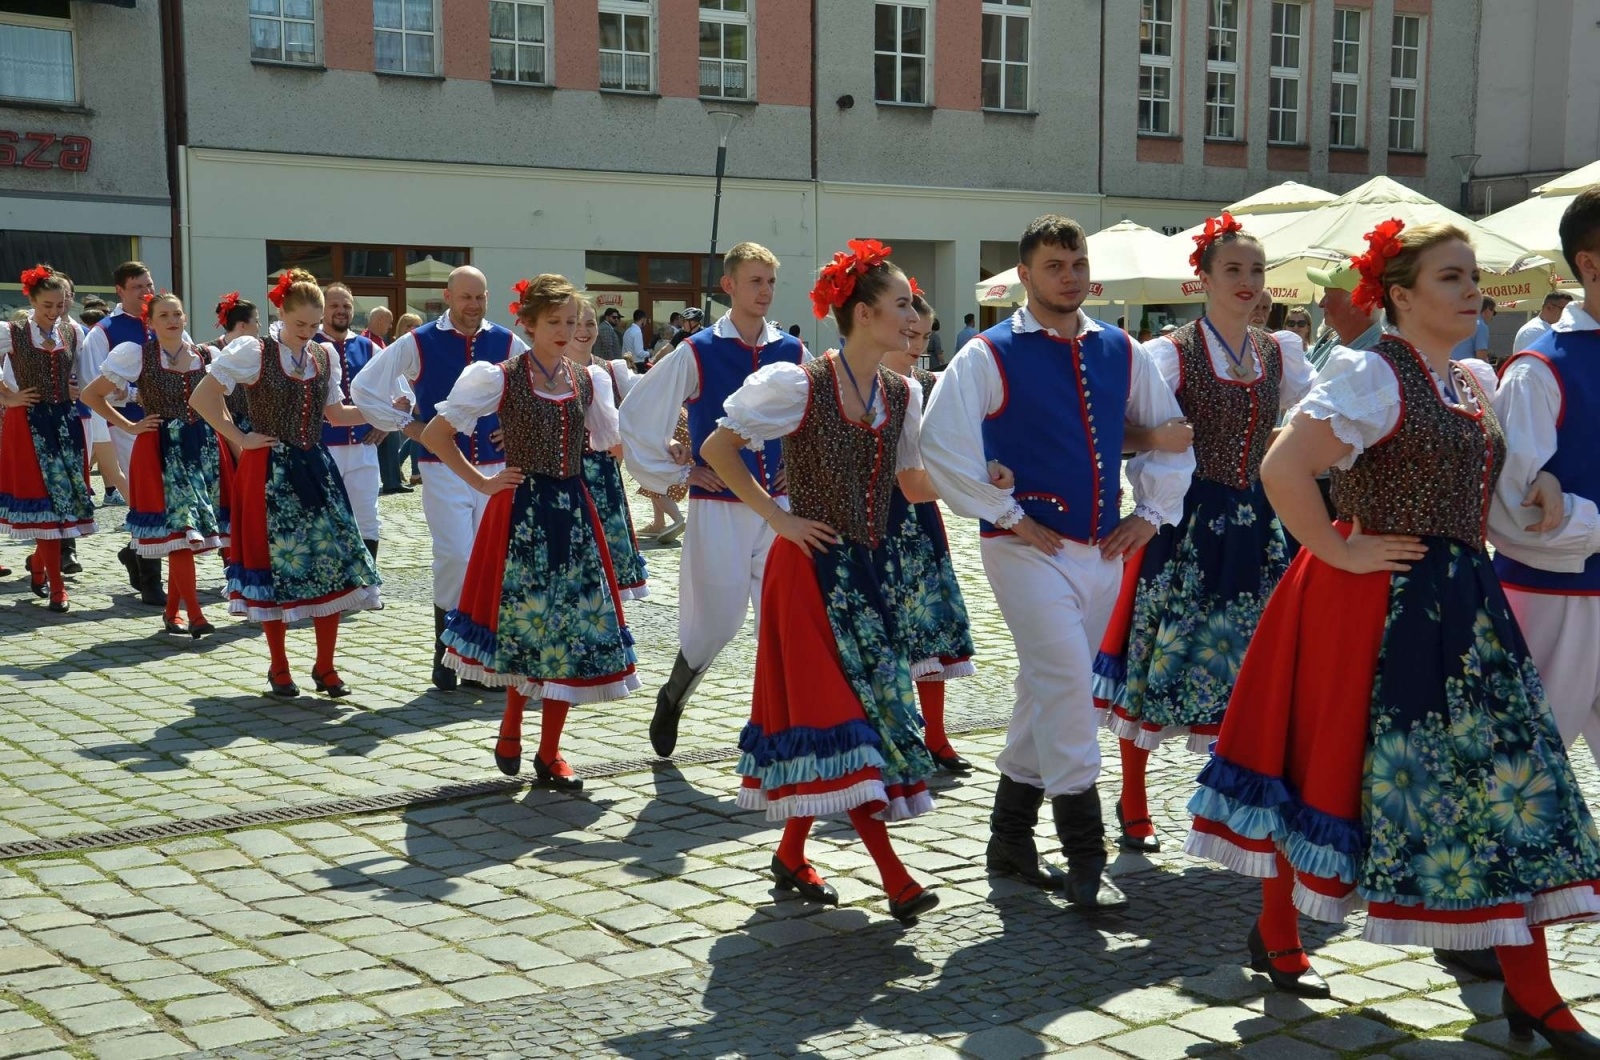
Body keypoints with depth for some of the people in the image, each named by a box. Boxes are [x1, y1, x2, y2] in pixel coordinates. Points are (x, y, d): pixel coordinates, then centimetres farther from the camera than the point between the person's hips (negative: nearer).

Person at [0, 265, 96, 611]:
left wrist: (77, 393, 3)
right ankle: (56, 587, -5)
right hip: (28, 423, -4)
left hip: (66, 422, 4)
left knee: (68, 494, 3)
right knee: (43, 496, -8)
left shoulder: (71, 334, 9)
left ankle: (38, 562, 28)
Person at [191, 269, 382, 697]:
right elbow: (200, 398, -8)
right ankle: (279, 670, 15)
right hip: (269, 472, -4)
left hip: (315, 469, 5)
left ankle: (325, 667, 10)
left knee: (333, 563, -2)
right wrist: (240, 438, -9)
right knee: (275, 565, 1)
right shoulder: (253, 352, -7)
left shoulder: (325, 355, 9)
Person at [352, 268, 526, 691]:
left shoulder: (507, 343, 5)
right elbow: (364, 387, 4)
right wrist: (405, 424, 1)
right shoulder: (418, 343, -2)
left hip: (496, 468, 3)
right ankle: (446, 658, 3)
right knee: (455, 557, -11)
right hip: (443, 469, -3)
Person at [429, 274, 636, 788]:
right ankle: (511, 729, 25)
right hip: (521, 513, -4)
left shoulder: (587, 380, 9)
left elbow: (616, 443, 18)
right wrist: (481, 482, -4)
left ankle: (549, 752, 12)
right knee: (526, 623, -1)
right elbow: (434, 434, 0)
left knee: (575, 625, 2)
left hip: (573, 511, 4)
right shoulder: (500, 379, -4)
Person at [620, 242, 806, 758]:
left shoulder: (790, 352, 5)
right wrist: (677, 472, -2)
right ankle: (671, 699, 31)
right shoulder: (697, 353, -6)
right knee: (716, 620, 3)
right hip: (718, 508, -3)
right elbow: (635, 416, -3)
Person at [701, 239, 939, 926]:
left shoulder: (899, 396, 7)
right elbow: (715, 448, -7)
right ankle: (894, 878, -10)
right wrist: (777, 516, -11)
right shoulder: (798, 384, -12)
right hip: (811, 564, -7)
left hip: (868, 568, 7)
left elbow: (915, 486, 13)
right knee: (837, 711, -9)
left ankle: (791, 856, 22)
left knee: (873, 701, 8)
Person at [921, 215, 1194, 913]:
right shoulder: (989, 357, -7)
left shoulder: (1119, 351, 9)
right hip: (1029, 548, -6)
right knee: (1066, 685, -14)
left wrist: (1151, 513, 10)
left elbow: (1170, 432, 20)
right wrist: (1010, 517, -12)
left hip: (1102, 549, 6)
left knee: (1049, 691, 12)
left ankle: (1010, 840, 25)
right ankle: (1084, 860, -7)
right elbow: (941, 447, -14)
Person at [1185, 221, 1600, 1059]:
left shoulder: (1473, 387, 14)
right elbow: (1282, 469, -23)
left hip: (1460, 605, 8)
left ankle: (1531, 993, 10)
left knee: (1508, 778, 4)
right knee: (1333, 766, 3)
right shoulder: (1372, 376, -13)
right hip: (1376, 606, -8)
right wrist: (1339, 554, -17)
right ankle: (1275, 935, 24)